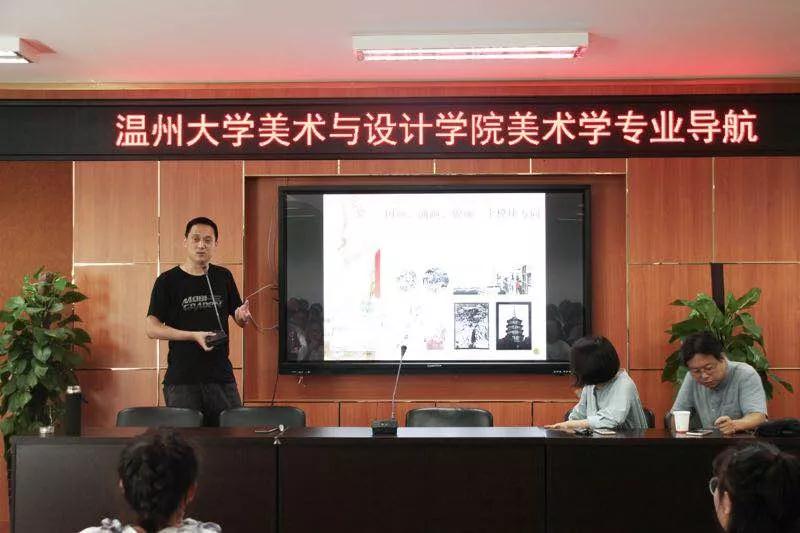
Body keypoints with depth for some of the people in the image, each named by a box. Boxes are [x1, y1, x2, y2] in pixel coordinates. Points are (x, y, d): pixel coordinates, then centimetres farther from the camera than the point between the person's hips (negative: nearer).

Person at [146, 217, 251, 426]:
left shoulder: (223, 277, 10)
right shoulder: (168, 281, -1)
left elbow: (240, 321, 16)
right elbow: (152, 329, -6)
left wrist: (243, 316, -8)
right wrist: (194, 335, -16)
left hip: (221, 376, 3)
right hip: (181, 379, -3)